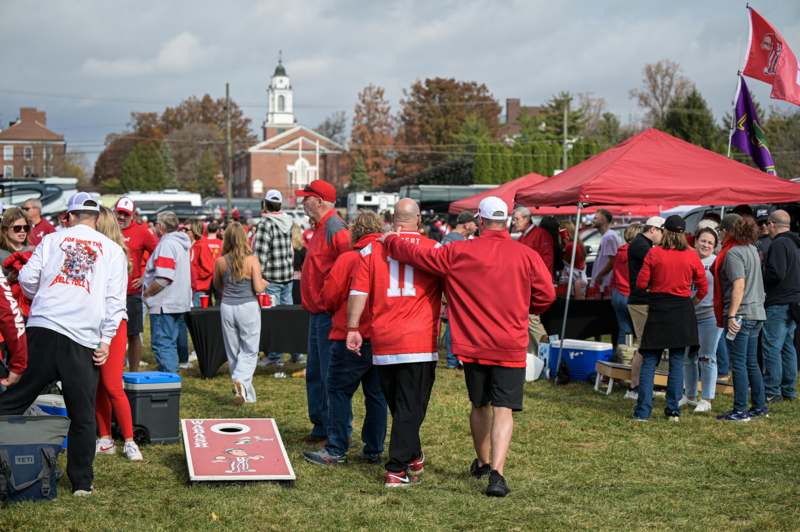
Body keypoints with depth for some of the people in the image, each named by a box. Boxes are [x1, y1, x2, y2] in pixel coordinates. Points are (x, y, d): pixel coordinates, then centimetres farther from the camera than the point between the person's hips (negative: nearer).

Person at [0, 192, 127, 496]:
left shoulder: (52, 240, 11)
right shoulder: (112, 249, 10)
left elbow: (27, 278, 6)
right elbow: (115, 299, 3)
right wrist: (106, 339, 3)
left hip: (43, 327, 1)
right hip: (84, 339, -1)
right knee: (83, 414, 5)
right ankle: (82, 482, 8)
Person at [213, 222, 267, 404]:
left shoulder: (220, 262, -3)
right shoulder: (252, 260, -11)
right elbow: (258, 288, -13)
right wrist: (264, 283, 7)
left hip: (227, 307, 3)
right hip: (248, 306, -2)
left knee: (233, 351, 13)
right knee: (249, 351, 6)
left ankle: (246, 393, 20)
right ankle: (241, 381, -20)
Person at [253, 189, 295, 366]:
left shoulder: (265, 224, -14)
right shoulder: (288, 222, 7)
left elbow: (260, 254, -17)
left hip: (271, 278, -7)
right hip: (288, 276, 7)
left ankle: (275, 355, 3)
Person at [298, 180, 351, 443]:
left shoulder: (335, 229, -16)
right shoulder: (320, 229, 16)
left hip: (329, 314, -11)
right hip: (317, 313, 11)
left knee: (330, 375, -6)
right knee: (315, 374, 16)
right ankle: (321, 426, 26)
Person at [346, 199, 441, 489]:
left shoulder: (373, 248, 3)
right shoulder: (435, 249, 1)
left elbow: (358, 292, 0)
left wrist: (352, 328, 6)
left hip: (383, 342, 2)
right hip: (420, 341, -2)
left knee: (398, 404, 18)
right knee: (411, 407, 1)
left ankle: (412, 458, 31)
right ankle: (397, 470, -4)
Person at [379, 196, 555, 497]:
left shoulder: (458, 253, -5)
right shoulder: (527, 256, -6)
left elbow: (417, 255, 0)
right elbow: (546, 295, -2)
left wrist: (390, 241, 19)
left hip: (473, 344, 2)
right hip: (511, 347, -2)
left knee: (479, 405, 20)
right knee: (503, 410, -3)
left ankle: (483, 463, 37)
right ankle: (496, 472, -19)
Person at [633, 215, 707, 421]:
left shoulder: (654, 254, -6)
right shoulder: (691, 255, -2)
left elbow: (641, 283, -5)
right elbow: (703, 287, 2)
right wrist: (693, 301, 20)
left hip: (658, 310, -1)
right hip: (682, 310, 1)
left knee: (649, 361, 4)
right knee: (677, 362, 8)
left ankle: (643, 411, -1)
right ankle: (673, 410, 9)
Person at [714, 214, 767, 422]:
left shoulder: (732, 253, -14)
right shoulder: (751, 249, 14)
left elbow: (739, 285, -22)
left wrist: (731, 315, -22)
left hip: (740, 314, -9)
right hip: (756, 312, 9)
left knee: (738, 364, -3)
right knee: (751, 363, 16)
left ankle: (740, 411, -1)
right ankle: (760, 406, 21)